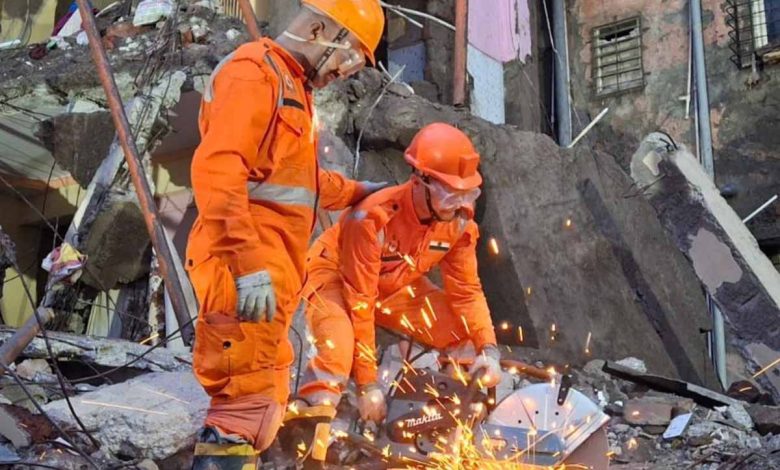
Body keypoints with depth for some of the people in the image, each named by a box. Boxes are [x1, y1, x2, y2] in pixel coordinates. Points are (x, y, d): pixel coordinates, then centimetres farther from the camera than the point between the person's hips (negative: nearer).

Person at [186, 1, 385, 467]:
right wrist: (250, 263, -28)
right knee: (247, 406, -10)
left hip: (269, 273, 10)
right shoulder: (254, 71, -7)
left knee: (266, 401, 13)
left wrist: (358, 192, 46)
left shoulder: (292, 85, 25)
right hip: (248, 276, -10)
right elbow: (216, 170, -21)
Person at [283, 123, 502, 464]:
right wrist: (368, 384, -28)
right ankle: (303, 423, -20)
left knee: (465, 331, -8)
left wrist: (488, 349, -23)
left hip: (397, 286, 6)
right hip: (336, 279, -6)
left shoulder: (459, 222, -17)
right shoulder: (373, 217, -35)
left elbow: (466, 291, -8)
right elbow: (359, 302, -31)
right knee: (338, 352, -35)